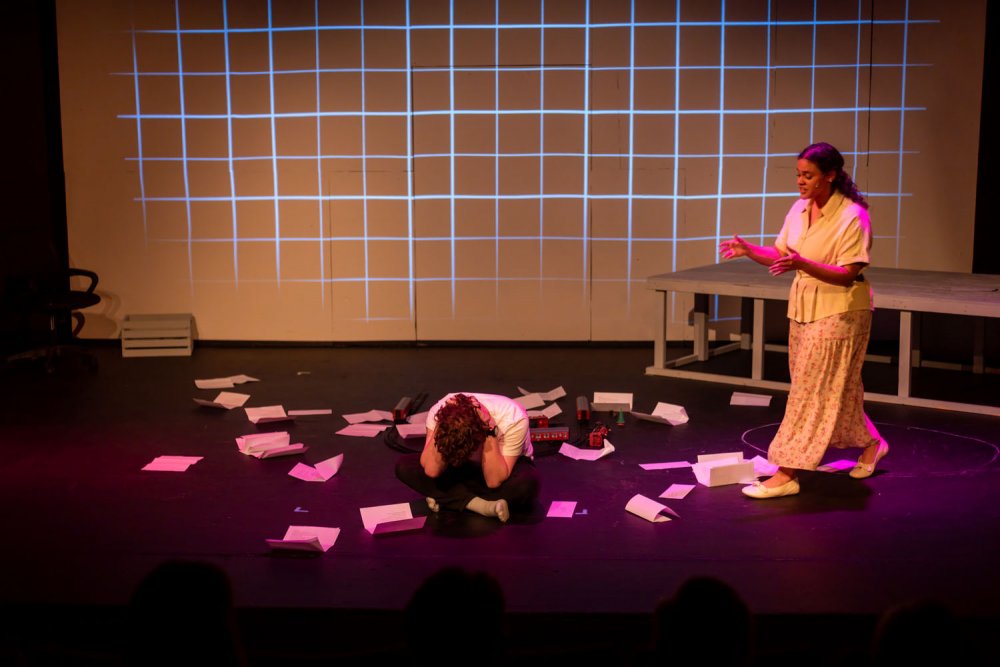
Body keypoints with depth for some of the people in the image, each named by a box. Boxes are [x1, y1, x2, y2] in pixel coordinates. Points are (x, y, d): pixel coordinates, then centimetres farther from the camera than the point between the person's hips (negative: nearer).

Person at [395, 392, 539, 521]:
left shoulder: (512, 418, -34)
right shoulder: (439, 410, -28)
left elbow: (494, 481, -35)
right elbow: (431, 470, -34)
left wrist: (490, 431, -42)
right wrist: (442, 424, -41)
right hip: (467, 468, 3)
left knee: (527, 483, -40)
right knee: (404, 465, -22)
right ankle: (480, 504, -23)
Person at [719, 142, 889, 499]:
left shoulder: (852, 216, -18)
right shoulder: (799, 209, 4)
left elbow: (847, 273, -23)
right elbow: (781, 254, 8)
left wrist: (802, 264, -35)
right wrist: (748, 250, -10)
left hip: (839, 312, -8)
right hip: (803, 309, 8)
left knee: (813, 392, -6)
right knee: (834, 390, 18)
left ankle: (788, 474, -4)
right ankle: (870, 443, 38)